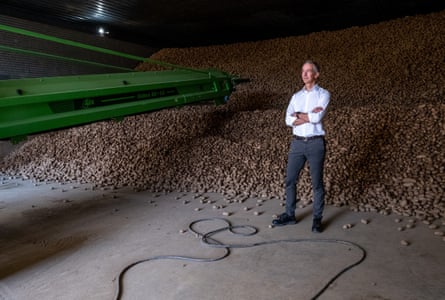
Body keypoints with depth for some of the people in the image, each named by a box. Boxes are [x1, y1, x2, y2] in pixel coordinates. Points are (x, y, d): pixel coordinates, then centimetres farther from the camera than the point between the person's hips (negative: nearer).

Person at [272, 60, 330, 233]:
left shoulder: (324, 94, -1)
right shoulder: (296, 96, 12)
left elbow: (318, 117, -18)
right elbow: (289, 120, -3)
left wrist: (298, 115, -4)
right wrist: (310, 116, -13)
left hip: (316, 143, -4)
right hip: (297, 143, 4)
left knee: (317, 183, 3)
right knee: (290, 180, 7)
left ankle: (317, 219, 17)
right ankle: (289, 215, 21)